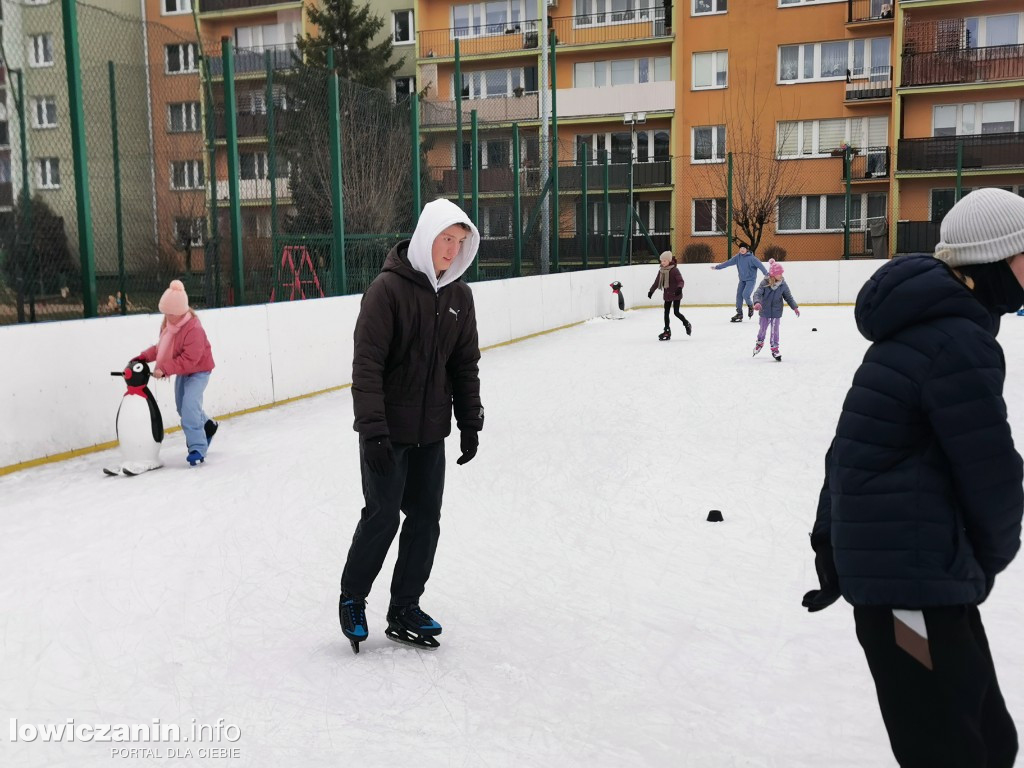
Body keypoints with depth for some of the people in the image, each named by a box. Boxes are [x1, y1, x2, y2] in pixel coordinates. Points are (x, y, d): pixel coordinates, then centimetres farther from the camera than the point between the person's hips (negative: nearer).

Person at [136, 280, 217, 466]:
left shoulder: (194, 329, -31)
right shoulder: (167, 323, -4)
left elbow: (189, 359, -33)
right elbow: (161, 347, 9)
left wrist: (165, 369, -35)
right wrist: (145, 356, -5)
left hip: (198, 370, -9)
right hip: (182, 370, 9)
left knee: (189, 406, -23)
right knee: (182, 407, 20)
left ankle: (197, 448, -18)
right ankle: (208, 426, 46)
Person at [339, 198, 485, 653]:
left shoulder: (459, 295, 4)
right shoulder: (388, 288, -15)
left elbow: (465, 364, 10)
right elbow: (367, 363, -19)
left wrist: (470, 422, 7)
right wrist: (373, 429, -23)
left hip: (431, 431, 6)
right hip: (388, 430, -6)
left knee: (425, 519, 9)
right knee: (383, 516, 3)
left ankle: (404, 610, 24)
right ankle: (352, 598, 27)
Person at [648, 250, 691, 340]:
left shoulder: (674, 270, -14)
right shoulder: (661, 271, 5)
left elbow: (681, 281, -20)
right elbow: (657, 282, 15)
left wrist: (679, 288, -38)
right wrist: (651, 291, 17)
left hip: (676, 295, -7)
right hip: (667, 295, 7)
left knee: (676, 312, -6)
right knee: (666, 313, 6)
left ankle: (687, 324, 20)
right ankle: (667, 331, 12)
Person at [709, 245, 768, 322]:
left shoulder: (751, 258, -15)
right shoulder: (738, 257, 1)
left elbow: (760, 265, -19)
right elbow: (728, 263, 7)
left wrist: (767, 274, -29)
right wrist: (717, 266, 9)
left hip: (750, 280, -6)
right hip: (742, 280, 6)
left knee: (745, 294, -19)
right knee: (739, 295, 0)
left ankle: (751, 307, 12)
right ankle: (739, 314, 10)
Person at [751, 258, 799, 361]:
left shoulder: (783, 284, -9)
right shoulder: (765, 283, -18)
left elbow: (788, 297, 1)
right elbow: (757, 293, -24)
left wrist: (795, 307, -5)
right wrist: (757, 302, -42)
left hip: (776, 312, 1)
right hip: (765, 311, -1)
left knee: (775, 330, 0)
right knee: (762, 328, 15)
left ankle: (775, 349, 11)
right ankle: (760, 342, 42)